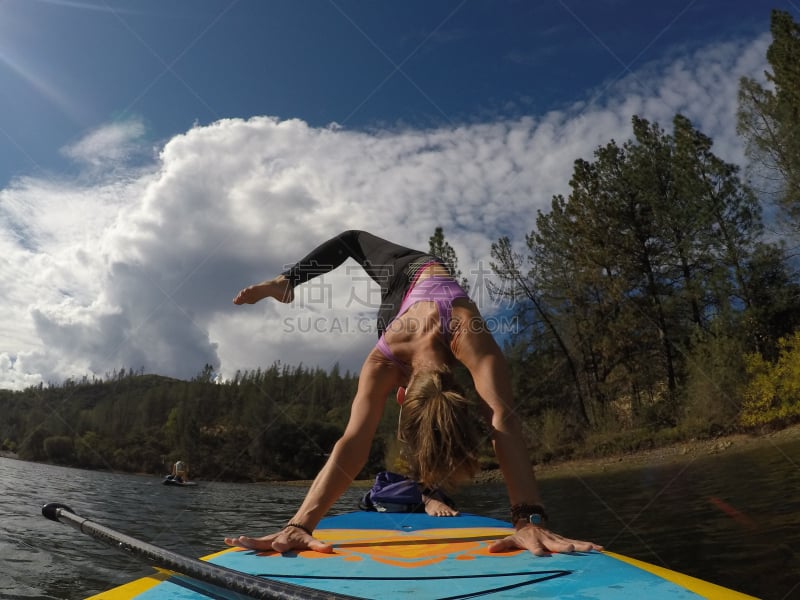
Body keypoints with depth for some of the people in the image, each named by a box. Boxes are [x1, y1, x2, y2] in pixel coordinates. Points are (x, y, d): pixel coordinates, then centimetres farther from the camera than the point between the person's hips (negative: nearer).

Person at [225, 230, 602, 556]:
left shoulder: (468, 337, -50)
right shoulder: (383, 361, -45)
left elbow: (503, 420, -59)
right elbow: (353, 443, -49)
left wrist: (530, 518, -67)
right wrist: (300, 524, -59)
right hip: (405, 277, 0)